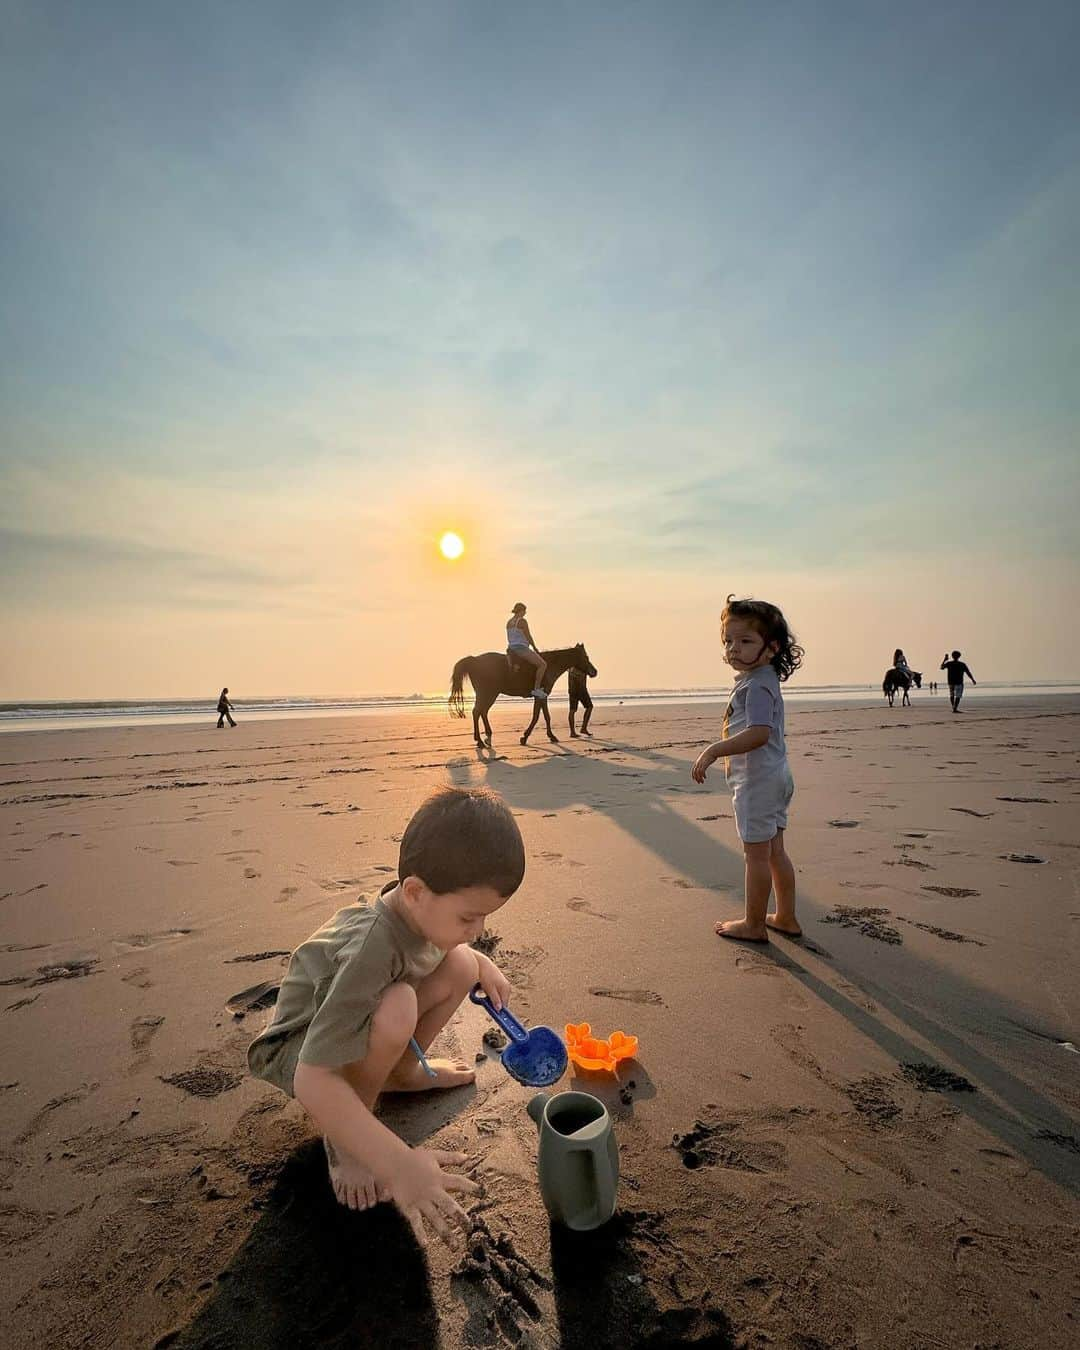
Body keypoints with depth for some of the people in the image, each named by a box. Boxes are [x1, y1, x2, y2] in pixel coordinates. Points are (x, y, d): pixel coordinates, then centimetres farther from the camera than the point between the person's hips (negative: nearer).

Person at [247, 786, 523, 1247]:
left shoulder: (417, 908, -18)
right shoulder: (370, 951, -41)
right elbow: (313, 1081, -42)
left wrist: (482, 964, -8)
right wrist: (399, 1162, -47)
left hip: (353, 1021, 7)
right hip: (297, 1050, -7)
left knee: (460, 966, -12)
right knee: (396, 1009, -38)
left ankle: (402, 1072, 12)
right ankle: (342, 1138, -10)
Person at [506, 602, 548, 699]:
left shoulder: (509, 622, 14)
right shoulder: (522, 621, -11)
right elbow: (528, 637, -9)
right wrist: (535, 648, 3)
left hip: (511, 650, 9)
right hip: (522, 648, -9)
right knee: (543, 664, -8)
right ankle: (536, 689, -14)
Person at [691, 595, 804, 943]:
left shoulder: (756, 685, -19)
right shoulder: (763, 680, 13)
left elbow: (759, 733, -32)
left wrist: (714, 750, -32)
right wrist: (724, 754, 24)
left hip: (756, 780, -10)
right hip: (775, 776, 10)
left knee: (756, 854, 2)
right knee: (775, 852, 18)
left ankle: (754, 925, 14)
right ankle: (786, 918, 29)